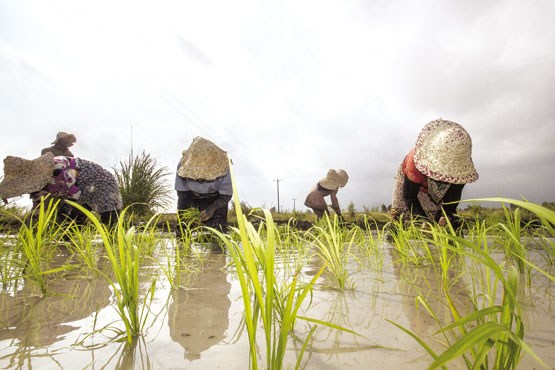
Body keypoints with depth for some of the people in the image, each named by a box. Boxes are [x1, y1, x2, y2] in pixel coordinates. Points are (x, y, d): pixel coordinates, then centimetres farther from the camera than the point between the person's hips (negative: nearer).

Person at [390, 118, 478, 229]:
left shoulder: (460, 164, -33)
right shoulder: (415, 161, -45)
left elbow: (454, 194, -22)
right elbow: (409, 196, -38)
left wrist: (447, 214, -41)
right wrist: (423, 220, -49)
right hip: (412, 183, -3)